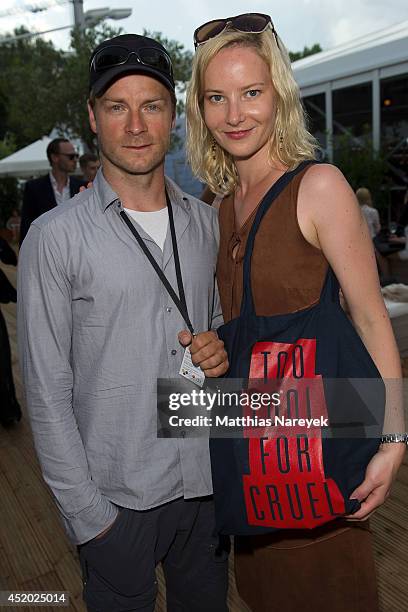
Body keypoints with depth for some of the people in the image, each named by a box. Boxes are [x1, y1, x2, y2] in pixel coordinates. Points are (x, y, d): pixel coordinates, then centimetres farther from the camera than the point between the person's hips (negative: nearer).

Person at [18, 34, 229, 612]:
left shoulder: (206, 222, 3)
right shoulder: (56, 237, -12)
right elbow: (47, 391, -10)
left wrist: (222, 348, -7)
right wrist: (86, 511, -10)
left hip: (208, 480, 5)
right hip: (117, 498, -4)